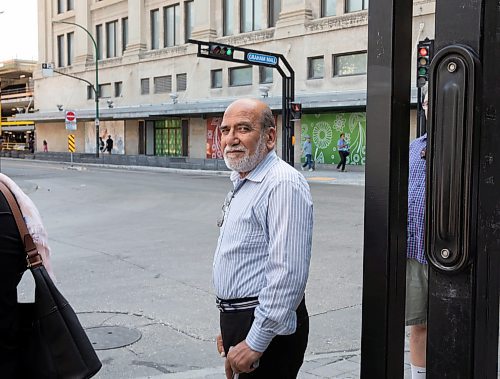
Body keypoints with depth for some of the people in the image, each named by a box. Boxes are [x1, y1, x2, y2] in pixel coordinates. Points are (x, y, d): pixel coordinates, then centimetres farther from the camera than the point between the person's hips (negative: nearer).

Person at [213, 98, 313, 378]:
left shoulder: (284, 184, -20)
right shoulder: (242, 184, 13)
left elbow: (288, 273, -27)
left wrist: (255, 343, -24)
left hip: (269, 325, -9)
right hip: (238, 320, 9)